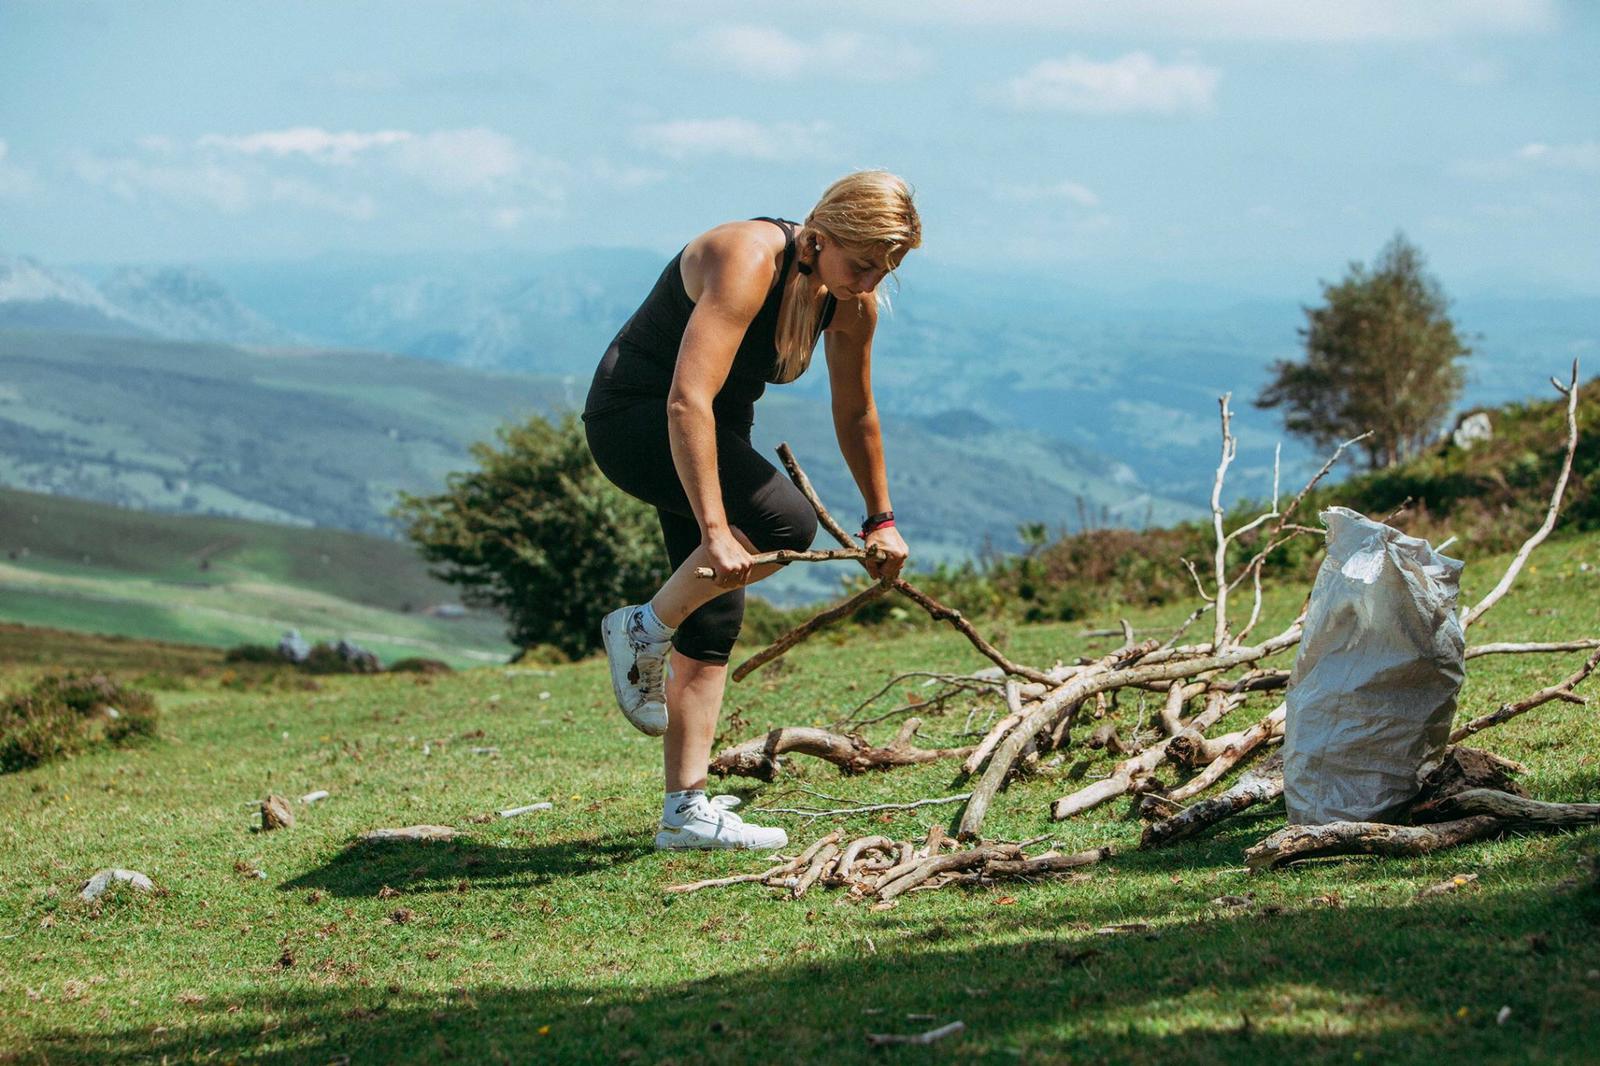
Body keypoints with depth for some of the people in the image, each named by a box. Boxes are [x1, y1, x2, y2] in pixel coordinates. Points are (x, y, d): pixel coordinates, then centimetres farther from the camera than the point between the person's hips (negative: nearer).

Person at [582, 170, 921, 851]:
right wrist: (713, 530, -44)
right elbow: (687, 403, -39)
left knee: (715, 622, 4)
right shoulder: (748, 264, -30)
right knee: (785, 521, -29)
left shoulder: (851, 301, -6)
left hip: (715, 432, 8)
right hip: (633, 418, -8)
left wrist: (880, 521, 21)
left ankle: (687, 812, 9)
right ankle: (644, 631, -10)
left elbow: (855, 415, 12)